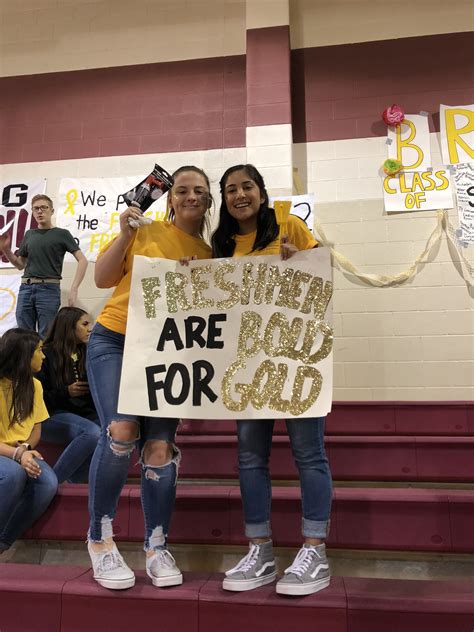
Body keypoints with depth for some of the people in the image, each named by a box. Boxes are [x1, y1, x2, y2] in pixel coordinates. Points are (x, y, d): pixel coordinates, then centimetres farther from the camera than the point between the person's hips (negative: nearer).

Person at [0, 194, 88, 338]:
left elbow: (82, 261, -3)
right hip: (25, 288, 5)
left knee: (46, 337, -4)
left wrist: (74, 289, -13)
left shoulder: (62, 234, 4)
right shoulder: (29, 234, 18)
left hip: (49, 288, -4)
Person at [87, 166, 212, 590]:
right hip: (114, 341, -2)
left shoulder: (209, 254, 8)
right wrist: (125, 233, -9)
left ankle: (157, 549, 11)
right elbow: (102, 278, 2)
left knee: (160, 448, -6)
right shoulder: (147, 231, 3)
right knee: (121, 433, -20)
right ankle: (100, 540, 1)